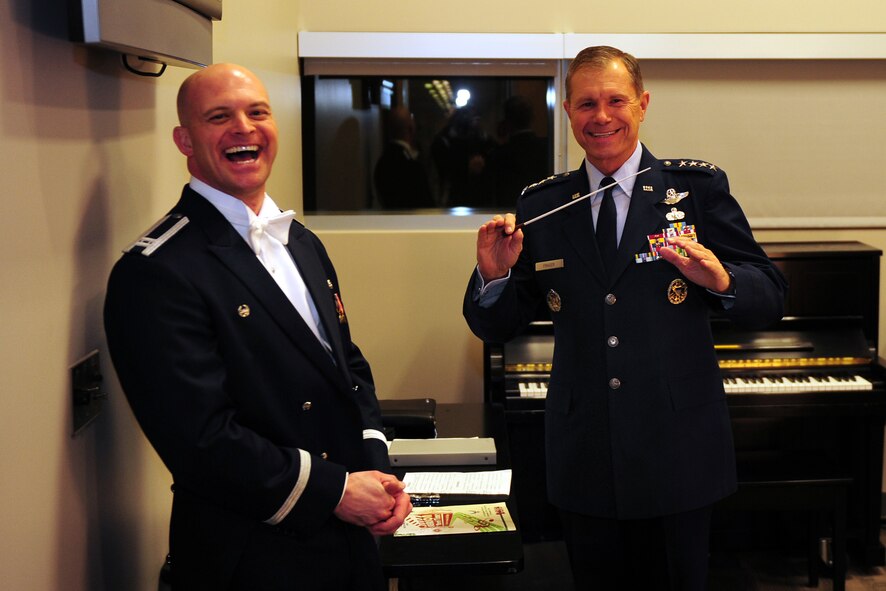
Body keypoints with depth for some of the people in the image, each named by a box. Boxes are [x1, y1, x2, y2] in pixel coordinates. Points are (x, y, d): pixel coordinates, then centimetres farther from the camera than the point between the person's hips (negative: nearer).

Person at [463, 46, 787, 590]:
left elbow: (770, 299, -2)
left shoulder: (699, 187, -2)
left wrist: (721, 280, -23)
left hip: (679, 452, -1)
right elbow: (496, 327, 5)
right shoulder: (541, 207, 3)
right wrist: (494, 275, -15)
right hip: (584, 459, 2)